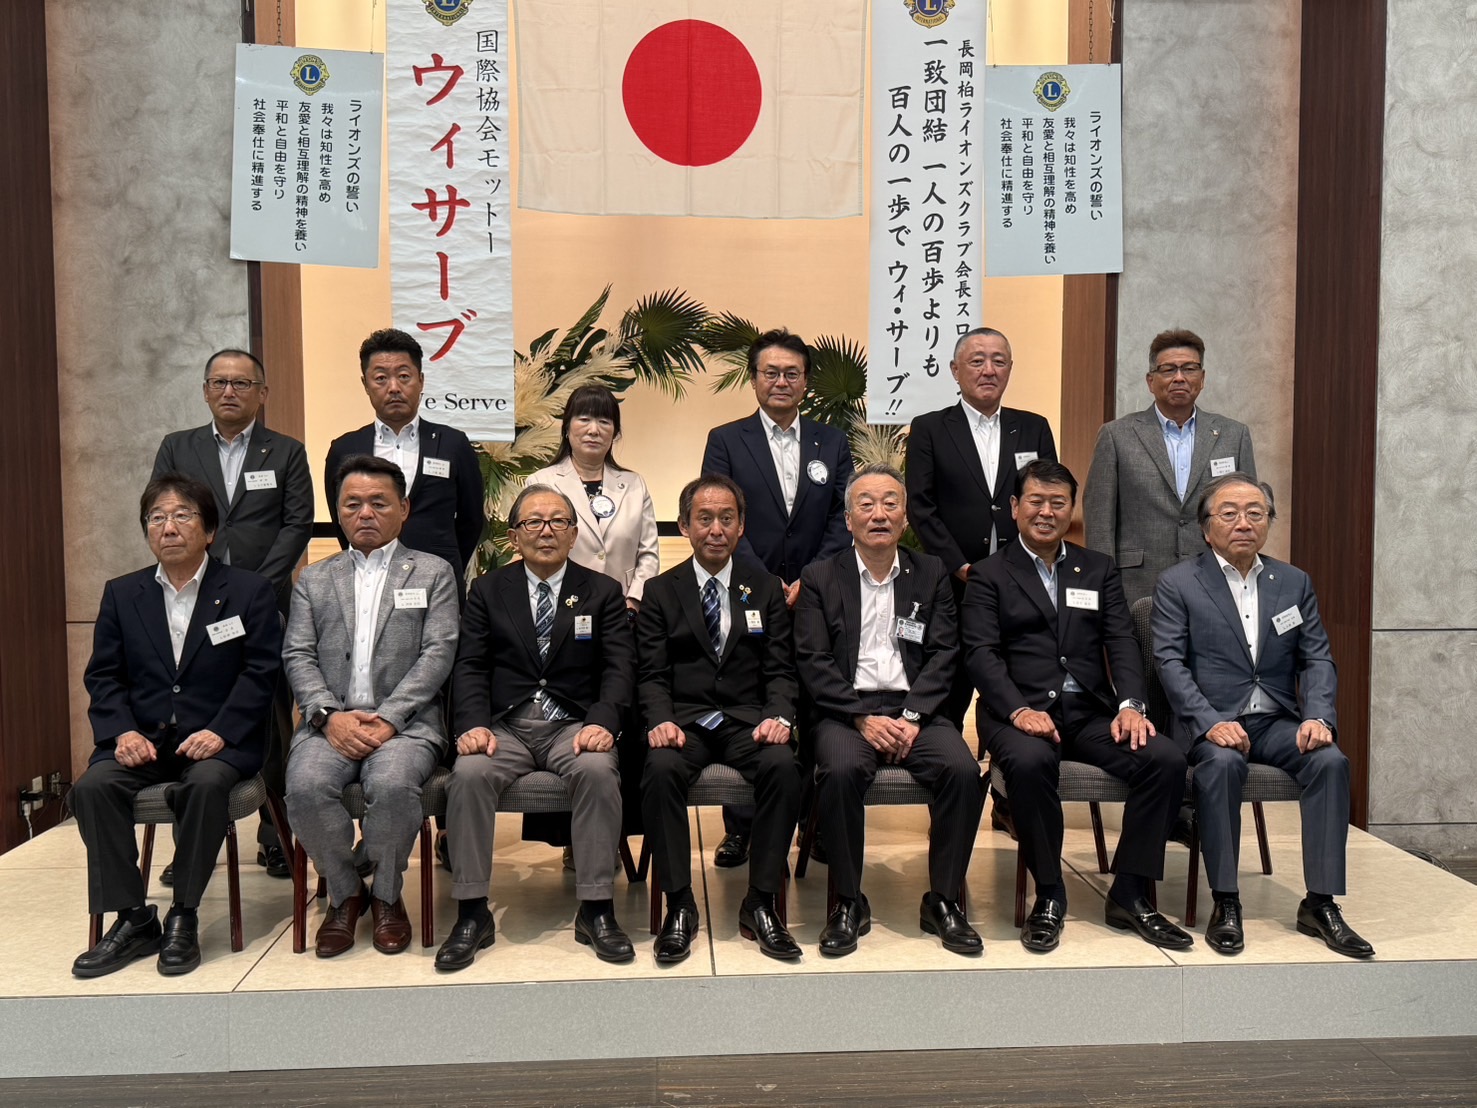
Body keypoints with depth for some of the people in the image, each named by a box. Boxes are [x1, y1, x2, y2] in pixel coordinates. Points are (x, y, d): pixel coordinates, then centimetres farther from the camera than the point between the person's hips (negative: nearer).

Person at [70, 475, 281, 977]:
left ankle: (183, 917, -17)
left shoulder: (249, 590, 3)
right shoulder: (121, 594, 13)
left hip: (218, 741, -3)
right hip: (142, 741, 4)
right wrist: (122, 732, -10)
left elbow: (259, 672, -5)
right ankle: (132, 919, -13)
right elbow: (103, 675, 9)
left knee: (207, 783, -34)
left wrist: (220, 732, -18)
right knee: (92, 786, -24)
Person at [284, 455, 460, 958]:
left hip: (404, 722, -2)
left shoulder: (433, 573, 11)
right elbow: (298, 657, 9)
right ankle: (345, 894, -1)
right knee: (304, 787, -28)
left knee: (392, 785, -33)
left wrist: (388, 719, -13)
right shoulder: (314, 580, 20)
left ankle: (386, 895, -4)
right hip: (331, 721, 3)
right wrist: (331, 716, -10)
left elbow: (438, 654, 0)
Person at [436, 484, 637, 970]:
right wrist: (473, 725, -15)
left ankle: (596, 911, -21)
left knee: (598, 771, -32)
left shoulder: (602, 591, 10)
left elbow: (619, 668, 0)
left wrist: (602, 723, -19)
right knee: (469, 774, -29)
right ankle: (472, 915, -18)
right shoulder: (487, 590, 13)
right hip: (504, 726, 1)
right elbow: (470, 668, 4)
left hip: (574, 725, -1)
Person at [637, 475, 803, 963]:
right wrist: (660, 720, -17)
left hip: (748, 720, 1)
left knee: (783, 766, -31)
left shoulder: (765, 588, 13)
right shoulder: (660, 592, 10)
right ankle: (679, 906, -19)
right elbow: (651, 675, 4)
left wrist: (778, 716, -13)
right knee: (661, 769, -33)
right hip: (683, 720, 0)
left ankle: (761, 904, -18)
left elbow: (779, 670, 7)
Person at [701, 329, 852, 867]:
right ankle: (740, 827, 14)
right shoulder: (725, 441, 5)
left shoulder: (832, 444, 11)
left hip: (815, 599, 2)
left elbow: (842, 520, 5)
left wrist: (809, 582, -9)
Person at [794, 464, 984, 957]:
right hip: (846, 709, -2)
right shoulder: (819, 578, 8)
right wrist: (863, 718, -14)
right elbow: (813, 662, -2)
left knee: (963, 769, -25)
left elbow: (943, 656, 4)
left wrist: (911, 717, -11)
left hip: (916, 709, 2)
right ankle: (848, 903, -14)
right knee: (840, 770, -32)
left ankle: (944, 900, -7)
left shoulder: (931, 574, 13)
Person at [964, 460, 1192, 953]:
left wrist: (1131, 704, -11)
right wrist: (1019, 710, -20)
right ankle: (1049, 896, -15)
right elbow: (981, 653, -4)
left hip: (1091, 713, 4)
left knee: (1166, 758, -21)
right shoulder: (989, 574, 9)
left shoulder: (1099, 569, 19)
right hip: (1020, 712, -3)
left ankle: (1130, 895, -7)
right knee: (1030, 761, -36)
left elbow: (1122, 644, 8)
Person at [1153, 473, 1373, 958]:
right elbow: (1170, 663, -7)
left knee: (1330, 760, -24)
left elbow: (1316, 659, 9)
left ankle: (1320, 903, -14)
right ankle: (1225, 904, -23)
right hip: (1210, 720, -4)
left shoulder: (1294, 582, 15)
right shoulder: (1177, 583, 2)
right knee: (1222, 763, -34)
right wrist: (1211, 723, -21)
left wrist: (1318, 716, -10)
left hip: (1277, 720, 4)